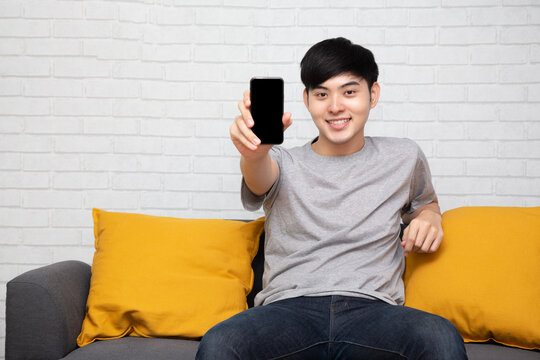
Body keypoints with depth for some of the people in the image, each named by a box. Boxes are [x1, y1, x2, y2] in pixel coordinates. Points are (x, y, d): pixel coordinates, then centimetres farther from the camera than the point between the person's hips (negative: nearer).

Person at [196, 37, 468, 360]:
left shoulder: (404, 158, 18)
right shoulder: (283, 163, 12)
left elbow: (424, 202, 37)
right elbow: (260, 181, -12)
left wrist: (429, 216, 11)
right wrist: (254, 153, -37)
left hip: (372, 307, 0)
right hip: (288, 307, 0)